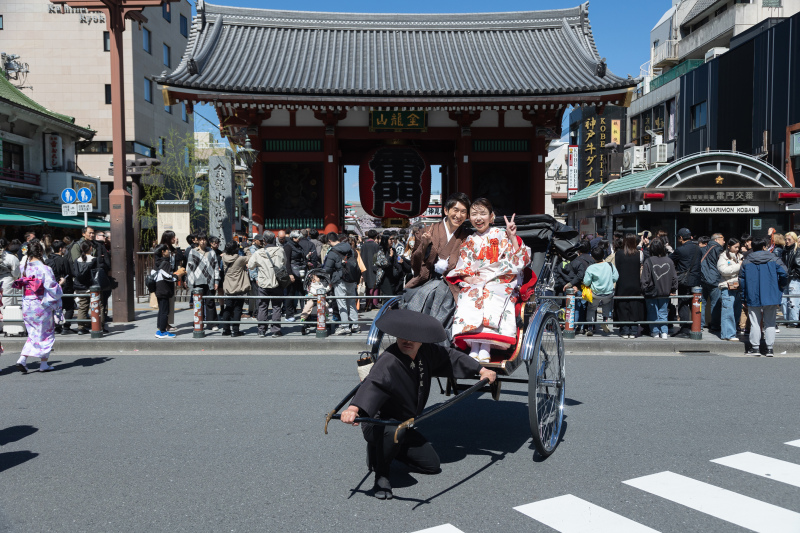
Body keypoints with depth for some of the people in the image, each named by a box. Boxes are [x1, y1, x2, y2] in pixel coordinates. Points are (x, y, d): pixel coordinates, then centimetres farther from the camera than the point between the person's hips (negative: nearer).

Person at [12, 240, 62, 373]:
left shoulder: (25, 268, 2)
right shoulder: (45, 269, -16)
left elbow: (21, 285, 13)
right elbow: (53, 289, -14)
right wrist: (60, 284, 2)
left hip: (27, 306, 5)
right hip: (42, 306, -5)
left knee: (33, 334, 16)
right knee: (46, 334, 9)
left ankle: (22, 359, 0)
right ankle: (44, 364, 13)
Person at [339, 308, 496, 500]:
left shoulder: (427, 352, -8)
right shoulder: (388, 362, -31)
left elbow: (451, 357, 10)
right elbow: (372, 384, -49)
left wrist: (481, 371, 14)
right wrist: (353, 408, -67)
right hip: (377, 425, -7)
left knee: (432, 464, 9)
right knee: (394, 431, -40)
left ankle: (384, 450, 25)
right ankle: (382, 474, -12)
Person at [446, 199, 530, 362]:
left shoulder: (501, 235, 9)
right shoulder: (469, 242, 19)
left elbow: (519, 260, -2)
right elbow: (460, 270, 14)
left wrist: (512, 237, -11)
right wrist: (468, 278, -8)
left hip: (500, 284, -2)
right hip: (474, 285, 3)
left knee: (490, 299, -35)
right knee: (468, 299, -31)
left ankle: (484, 350, -37)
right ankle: (474, 349, -35)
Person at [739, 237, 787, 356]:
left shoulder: (746, 262, 1)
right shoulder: (774, 260, -2)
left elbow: (741, 280, 3)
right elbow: (784, 274, -8)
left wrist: (744, 295, 12)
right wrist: (780, 287, 10)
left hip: (753, 298, 0)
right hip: (771, 297, 0)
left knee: (755, 323, 6)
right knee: (770, 323, 8)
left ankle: (755, 348, 7)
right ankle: (769, 349, 9)